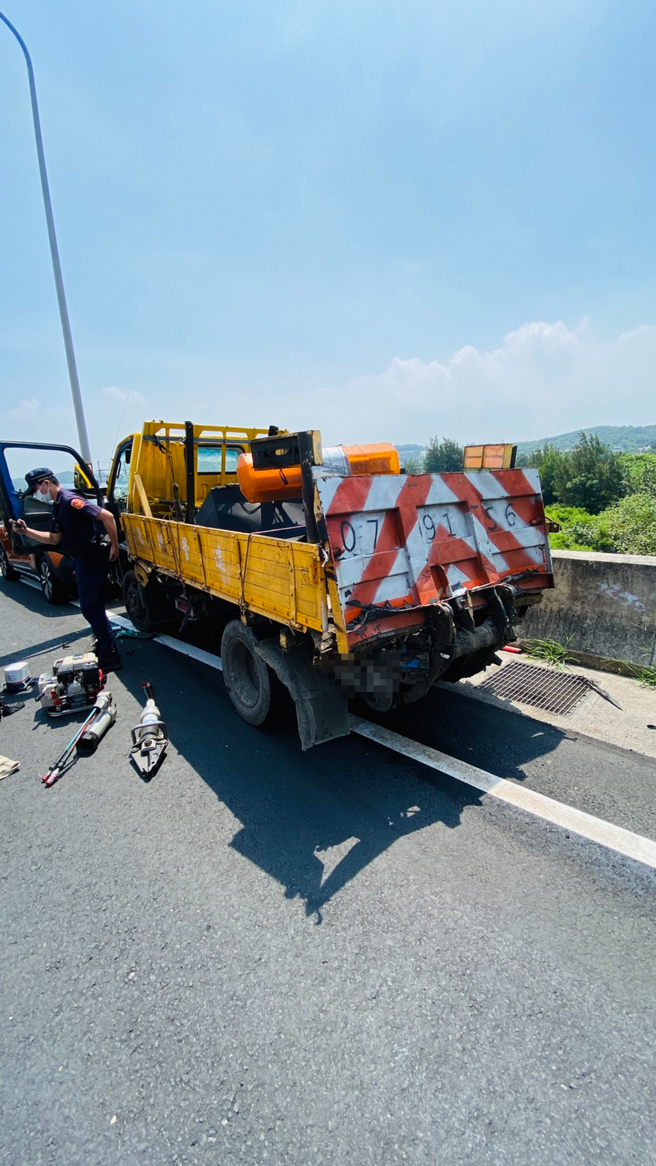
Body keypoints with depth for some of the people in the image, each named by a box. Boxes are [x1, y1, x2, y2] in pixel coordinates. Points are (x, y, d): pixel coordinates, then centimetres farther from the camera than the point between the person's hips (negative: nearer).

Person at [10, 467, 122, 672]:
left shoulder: (70, 501, -18)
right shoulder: (58, 506, 14)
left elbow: (107, 516, -24)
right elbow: (54, 539, 19)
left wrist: (114, 546, -18)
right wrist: (26, 531, 7)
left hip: (91, 560, -10)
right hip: (83, 561, 10)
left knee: (91, 609, -6)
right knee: (93, 608, 19)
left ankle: (110, 658, 1)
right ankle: (104, 646, 33)